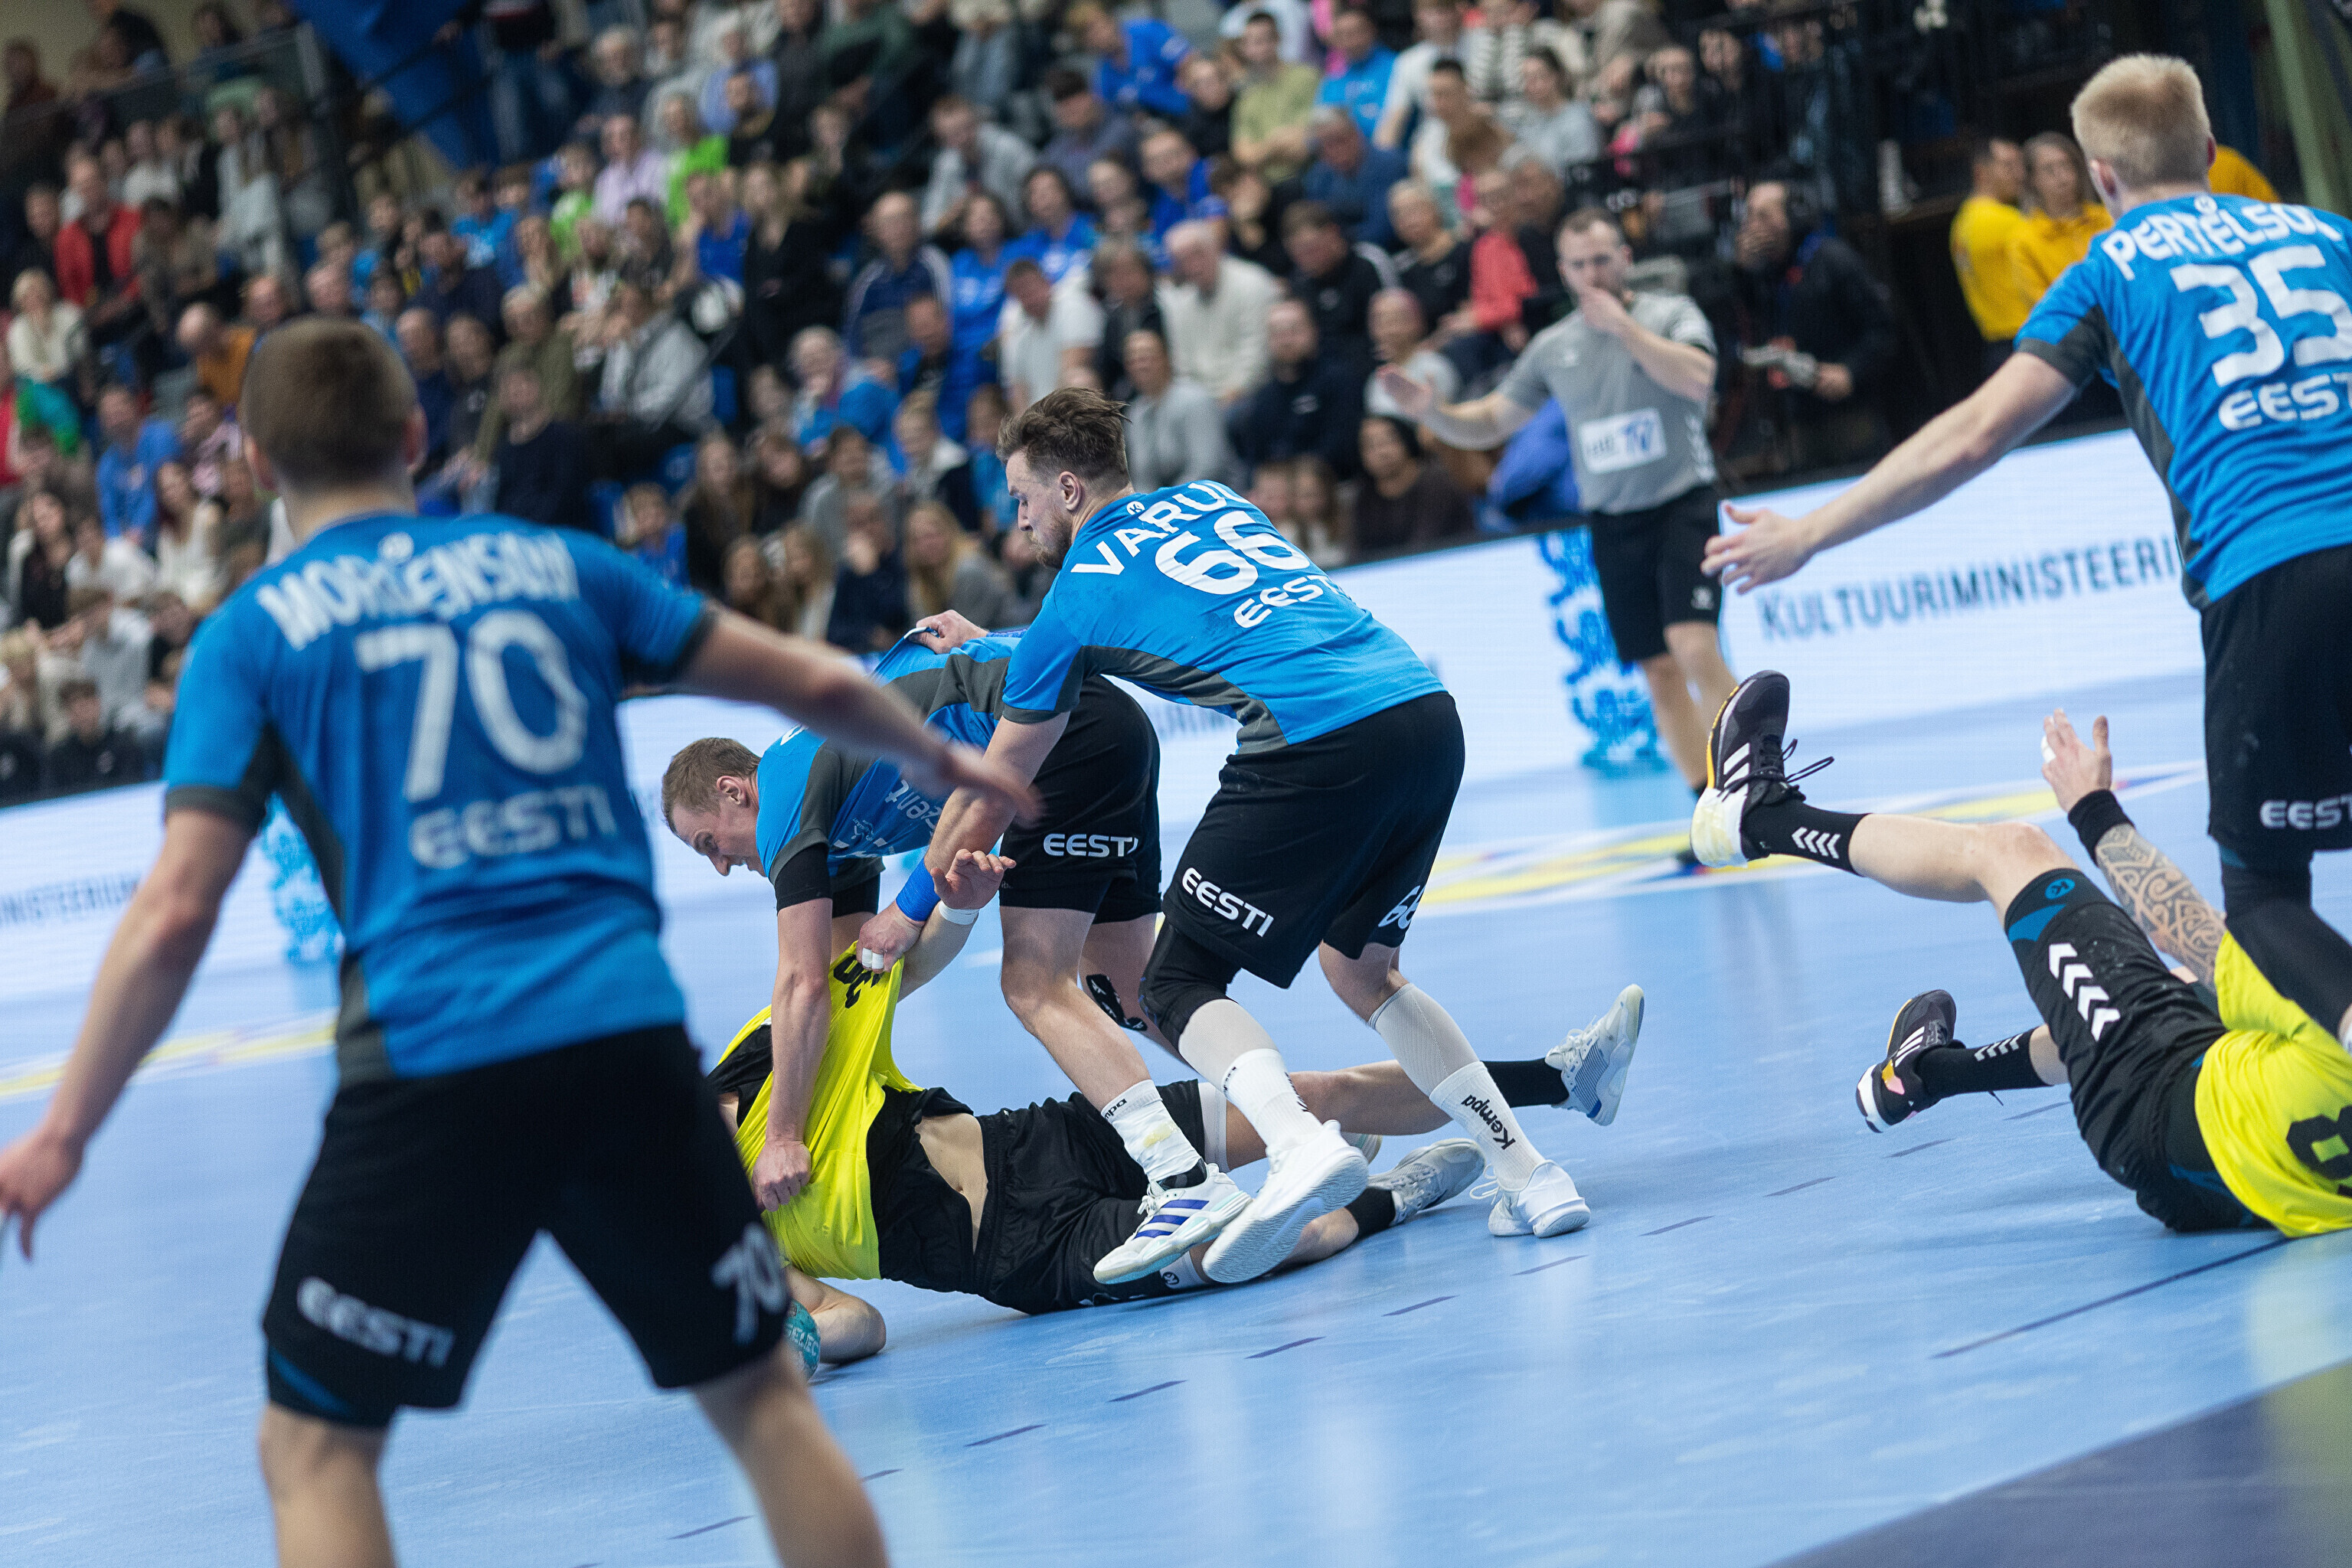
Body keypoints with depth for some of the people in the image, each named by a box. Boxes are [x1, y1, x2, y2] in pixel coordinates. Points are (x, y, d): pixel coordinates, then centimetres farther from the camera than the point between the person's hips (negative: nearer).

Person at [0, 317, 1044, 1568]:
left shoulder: (251, 632, 7)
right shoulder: (556, 564, 15)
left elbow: (176, 915, -2)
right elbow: (811, 683, 21)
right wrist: (941, 761, 40)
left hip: (431, 1065, -3)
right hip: (630, 1035, 3)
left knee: (315, 1445, 9)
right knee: (760, 1393, 18)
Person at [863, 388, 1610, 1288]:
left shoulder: (1078, 595, 12)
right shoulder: (1209, 501, 27)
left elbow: (989, 800, 22)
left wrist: (904, 920, 36)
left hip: (1316, 743, -7)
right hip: (1427, 713, 7)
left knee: (1179, 986, 4)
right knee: (1360, 969, 24)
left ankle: (1302, 1147, -25)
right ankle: (1528, 1175, 13)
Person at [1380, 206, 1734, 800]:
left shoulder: (1671, 314, -2)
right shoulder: (1553, 347, 9)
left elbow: (1697, 378, -22)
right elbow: (1489, 423, 14)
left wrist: (1622, 325, -18)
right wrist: (1428, 411, -5)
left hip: (1682, 502, -4)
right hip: (1613, 523, 4)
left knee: (1695, 649, -21)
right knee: (1659, 672, 4)